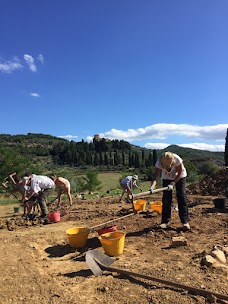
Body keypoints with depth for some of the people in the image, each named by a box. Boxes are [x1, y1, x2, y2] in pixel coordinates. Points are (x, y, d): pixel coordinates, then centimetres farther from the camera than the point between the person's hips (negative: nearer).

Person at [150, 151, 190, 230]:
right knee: (166, 198, -4)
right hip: (166, 178, 2)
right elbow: (156, 177, -39)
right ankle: (166, 221, 6)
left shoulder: (177, 159, -37)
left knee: (181, 196, -10)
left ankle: (185, 221, -3)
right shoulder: (159, 163, -33)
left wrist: (173, 183, -31)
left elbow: (180, 173, -23)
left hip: (179, 177, -1)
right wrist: (152, 187, -56)